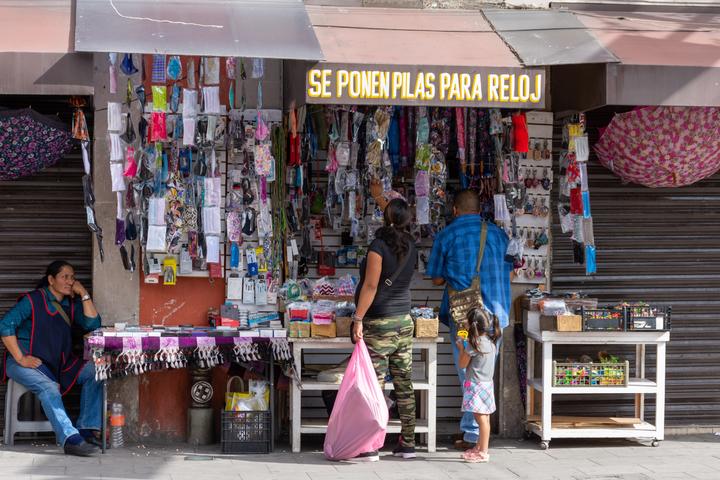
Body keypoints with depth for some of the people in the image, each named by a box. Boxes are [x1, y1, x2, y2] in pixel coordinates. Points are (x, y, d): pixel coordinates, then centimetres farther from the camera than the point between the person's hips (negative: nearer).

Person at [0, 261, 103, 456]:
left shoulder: (71, 304, 12)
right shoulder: (33, 300, -6)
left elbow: (93, 324, -1)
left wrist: (84, 294, -4)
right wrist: (20, 359, -19)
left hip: (58, 362, 6)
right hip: (28, 361, -6)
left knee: (93, 372, -14)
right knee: (48, 387, -34)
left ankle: (87, 430, -19)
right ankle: (70, 439, -46)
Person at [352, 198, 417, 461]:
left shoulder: (379, 246, -12)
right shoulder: (410, 247, 8)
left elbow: (371, 285, -16)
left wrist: (358, 318, -14)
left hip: (379, 323, -7)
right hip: (404, 321, 7)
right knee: (404, 384, 9)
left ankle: (370, 447, -4)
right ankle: (408, 444, 13)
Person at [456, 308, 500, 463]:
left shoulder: (474, 344, -16)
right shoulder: (490, 342, 9)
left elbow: (462, 364, -6)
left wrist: (461, 348, 7)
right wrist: (466, 347, 16)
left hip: (476, 385, -9)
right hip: (487, 384, 9)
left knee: (482, 418, -8)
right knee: (484, 418, 15)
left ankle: (483, 452, -8)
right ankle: (479, 448, 24)